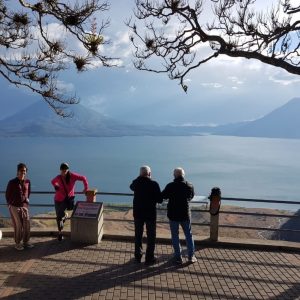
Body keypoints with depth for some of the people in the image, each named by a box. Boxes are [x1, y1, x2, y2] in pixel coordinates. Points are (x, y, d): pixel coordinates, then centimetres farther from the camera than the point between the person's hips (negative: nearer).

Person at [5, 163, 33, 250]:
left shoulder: (27, 181, 0)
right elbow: (7, 195, 3)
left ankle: (26, 242, 20)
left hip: (24, 206, 4)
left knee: (27, 225, 5)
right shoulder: (12, 182, -10)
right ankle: (18, 243, 14)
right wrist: (10, 204, 11)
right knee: (18, 226, 0)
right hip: (14, 207, -4)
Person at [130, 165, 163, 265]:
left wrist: (139, 178, 12)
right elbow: (160, 200, -12)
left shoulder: (135, 183, -5)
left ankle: (138, 256, 26)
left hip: (137, 213, 4)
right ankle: (149, 258, 14)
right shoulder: (154, 184, -16)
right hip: (150, 213, -3)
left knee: (138, 235, 17)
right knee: (151, 236, 10)